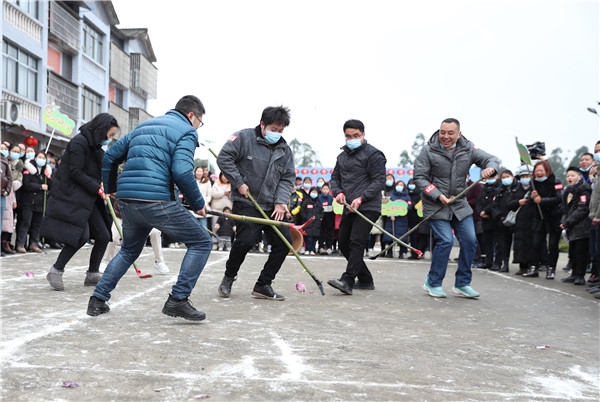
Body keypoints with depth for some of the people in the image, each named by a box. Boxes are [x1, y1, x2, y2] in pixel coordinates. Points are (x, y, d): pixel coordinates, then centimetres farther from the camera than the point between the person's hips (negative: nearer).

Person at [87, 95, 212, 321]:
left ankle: (98, 300, 25)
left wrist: (111, 191, 34)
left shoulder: (144, 126, 26)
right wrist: (198, 204, -3)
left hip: (126, 201, 8)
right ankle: (178, 300, -4)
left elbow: (111, 156, 26)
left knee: (129, 250, 30)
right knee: (201, 243, 4)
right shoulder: (186, 131, 2)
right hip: (156, 201, -8)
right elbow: (182, 171, -14)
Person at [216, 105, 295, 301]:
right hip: (246, 203, -6)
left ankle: (263, 285, 11)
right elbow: (224, 158, -9)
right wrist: (239, 182, -12)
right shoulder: (244, 137, -4)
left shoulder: (284, 150, 11)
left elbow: (287, 178, 9)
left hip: (272, 206, 6)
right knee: (246, 240, -20)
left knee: (284, 241, -3)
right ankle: (228, 277, 10)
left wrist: (280, 201, -5)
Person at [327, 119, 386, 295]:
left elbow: (379, 181, -11)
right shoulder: (342, 156, 19)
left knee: (356, 242, -18)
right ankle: (365, 280, 21)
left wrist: (361, 198, -20)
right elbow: (335, 178, 21)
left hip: (368, 208, -8)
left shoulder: (373, 154, -5)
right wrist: (338, 192, -1)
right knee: (344, 244, 10)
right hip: (348, 208, 9)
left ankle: (347, 281, -23)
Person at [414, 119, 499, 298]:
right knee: (445, 241, -14)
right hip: (436, 206, -5)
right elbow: (419, 178, -9)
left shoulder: (468, 149, 0)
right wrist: (439, 196, -19)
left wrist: (490, 168, -21)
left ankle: (462, 283, 17)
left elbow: (490, 158, 5)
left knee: (470, 241, 2)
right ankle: (433, 283, 3)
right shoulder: (428, 150, -9)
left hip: (460, 205, 5)